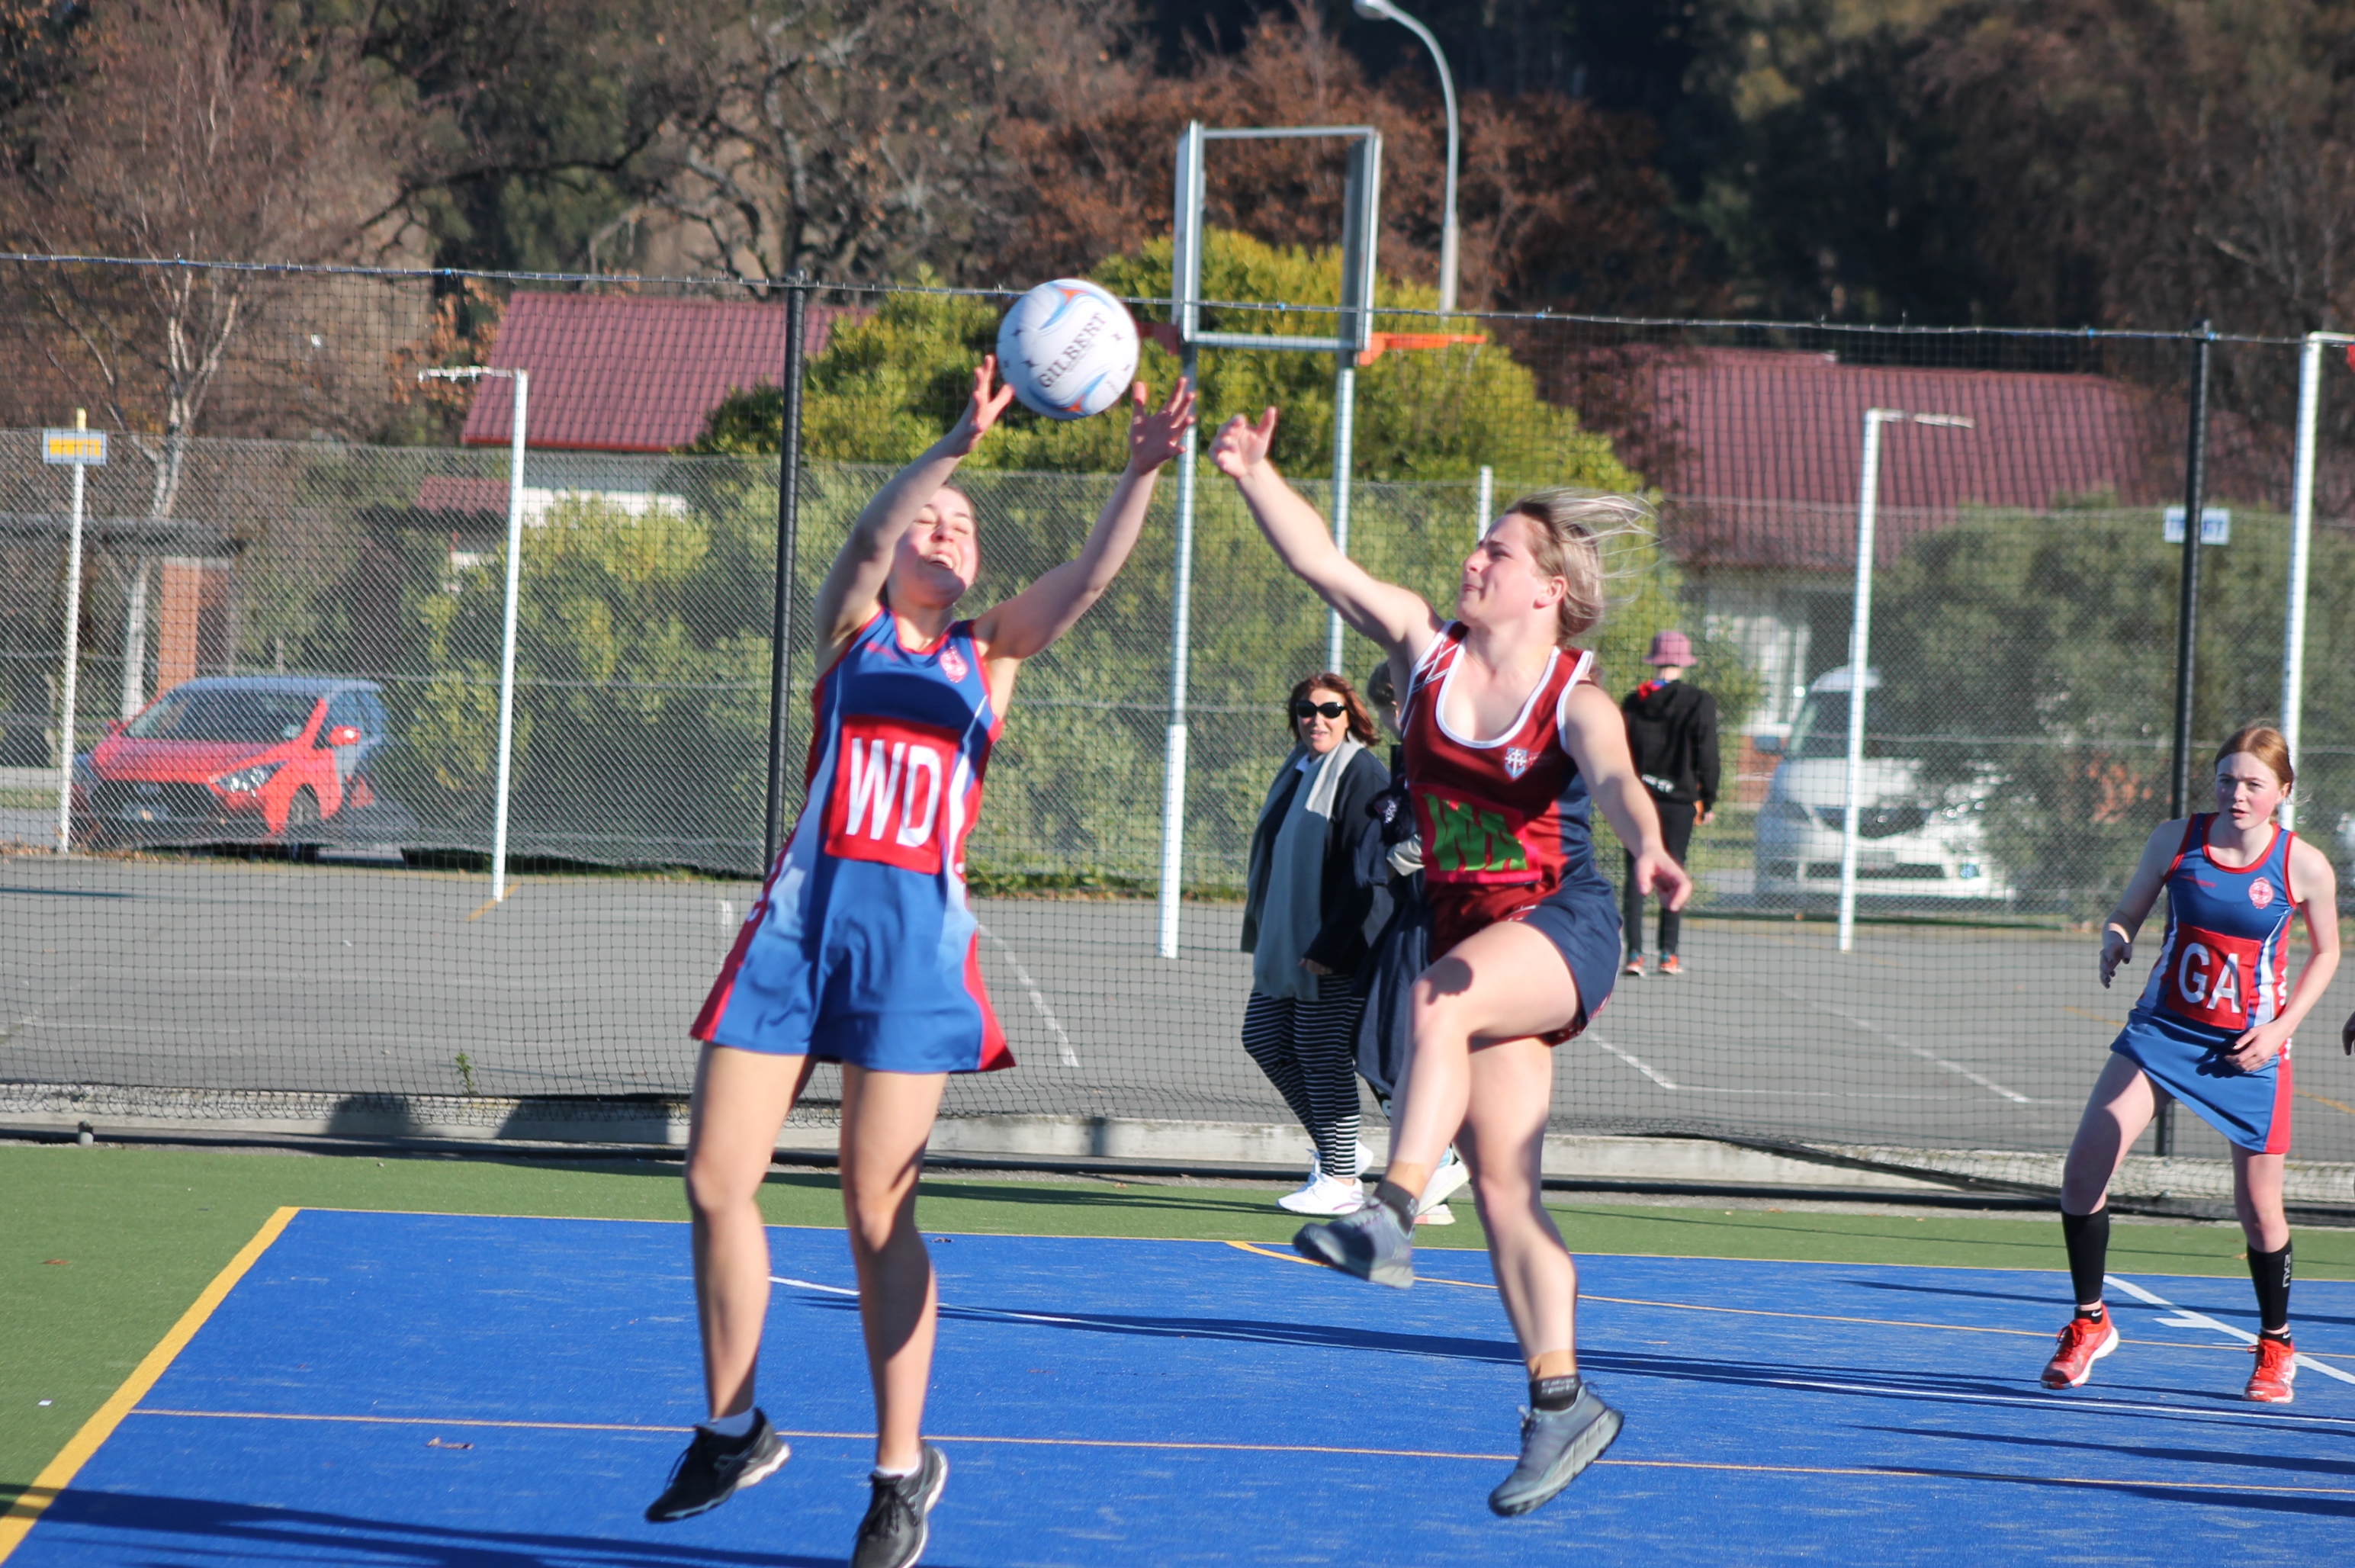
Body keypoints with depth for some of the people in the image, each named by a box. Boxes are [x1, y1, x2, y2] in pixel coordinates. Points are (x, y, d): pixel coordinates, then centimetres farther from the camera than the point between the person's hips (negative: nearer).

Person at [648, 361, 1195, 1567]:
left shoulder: (991, 652, 13)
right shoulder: (852, 626, 10)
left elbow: (1090, 576, -2)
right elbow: (869, 535, -10)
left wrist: (1143, 470, -18)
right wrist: (958, 443, -24)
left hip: (917, 932, -1)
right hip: (802, 917, 1)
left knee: (876, 1209, -4)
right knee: (716, 1181, -1)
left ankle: (903, 1468, 9)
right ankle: (733, 1431, 18)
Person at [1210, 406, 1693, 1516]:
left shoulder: (1575, 699, -11)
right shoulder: (1428, 651, 3)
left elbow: (1614, 781, -31)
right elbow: (1321, 562, -2)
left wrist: (1648, 850, -51)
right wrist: (1252, 474, -15)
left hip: (1562, 924, -6)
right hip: (1469, 937, 6)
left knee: (1438, 1003, -37)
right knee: (1501, 1181, 3)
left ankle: (1390, 1216, -46)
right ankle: (1561, 1402, 9)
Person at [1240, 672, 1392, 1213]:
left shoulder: (1362, 775, -14)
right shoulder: (1298, 770, 14)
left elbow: (1364, 869, -20)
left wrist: (1328, 945, -22)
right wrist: (1262, 936, 18)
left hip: (1338, 951, -10)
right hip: (1285, 946, 10)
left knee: (1323, 1055, -6)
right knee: (1263, 1037, 11)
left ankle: (1341, 1179, 2)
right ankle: (1337, 1147, 22)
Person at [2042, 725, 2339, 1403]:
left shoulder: (2305, 866, -8)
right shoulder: (2175, 839, -5)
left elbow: (2327, 952, 5)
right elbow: (2126, 912, 5)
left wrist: (2281, 1027, -7)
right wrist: (2115, 940, -19)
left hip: (2249, 1047, -1)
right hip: (2163, 1027, 1)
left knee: (2258, 1210, 3)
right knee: (2083, 1170, -13)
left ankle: (2275, 1346, 28)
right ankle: (2089, 1323, 6)